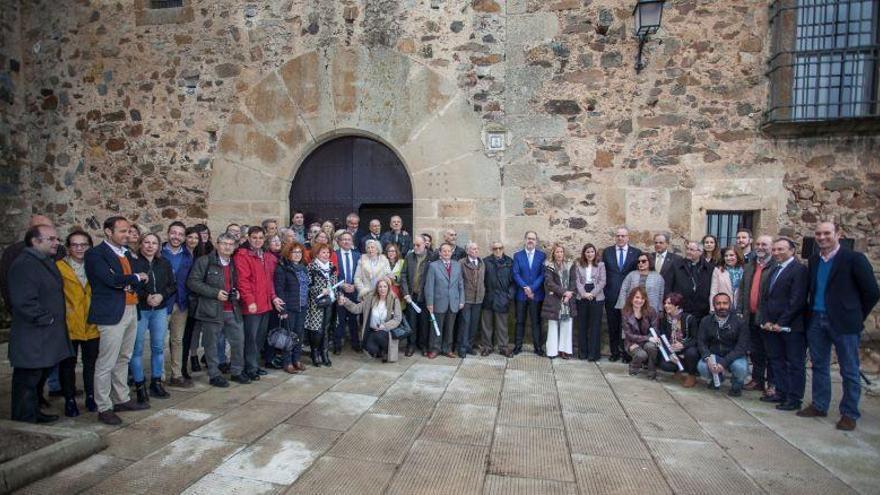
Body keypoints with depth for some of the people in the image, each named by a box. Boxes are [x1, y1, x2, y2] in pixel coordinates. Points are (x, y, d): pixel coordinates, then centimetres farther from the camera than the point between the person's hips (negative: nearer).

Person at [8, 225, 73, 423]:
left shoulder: (46, 262, 14)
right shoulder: (23, 265, -18)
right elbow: (24, 302, -25)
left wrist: (54, 321, 14)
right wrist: (46, 319, -16)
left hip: (46, 337, 10)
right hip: (32, 338, -10)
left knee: (39, 378, 21)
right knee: (27, 380, 3)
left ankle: (34, 413, 34)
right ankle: (25, 420, 14)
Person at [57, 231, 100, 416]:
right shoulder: (59, 267, -2)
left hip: (92, 324, 3)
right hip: (68, 324, -2)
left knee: (91, 362, 10)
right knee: (68, 364, 6)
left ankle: (91, 397, 23)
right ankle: (70, 400, 18)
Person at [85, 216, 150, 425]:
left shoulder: (126, 254, 16)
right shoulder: (95, 254, -7)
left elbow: (141, 278, 9)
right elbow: (111, 279, -20)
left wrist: (130, 283, -11)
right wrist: (135, 278, -5)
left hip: (131, 311, 8)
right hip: (112, 313, -8)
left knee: (123, 360, 16)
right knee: (106, 363, -2)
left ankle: (122, 399, 27)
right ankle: (104, 408, 8)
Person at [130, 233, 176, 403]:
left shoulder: (165, 263, 9)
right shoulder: (133, 262, -5)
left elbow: (173, 285, 8)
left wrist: (162, 295, -8)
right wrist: (145, 297, -17)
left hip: (160, 310, 4)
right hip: (139, 310, -4)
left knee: (158, 346, 8)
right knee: (137, 348, 0)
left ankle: (156, 383, 20)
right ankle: (140, 386, 11)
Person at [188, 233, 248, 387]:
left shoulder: (234, 263, 14)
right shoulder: (204, 261, -6)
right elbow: (192, 282, -13)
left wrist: (237, 292, 6)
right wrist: (215, 293, -17)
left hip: (232, 310, 6)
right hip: (212, 310, -6)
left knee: (238, 340, 9)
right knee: (211, 344, 5)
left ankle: (237, 371, 24)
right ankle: (214, 375, 18)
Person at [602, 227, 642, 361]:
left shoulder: (636, 253, 4)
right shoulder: (607, 252, 7)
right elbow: (603, 272, 7)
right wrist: (604, 290, 1)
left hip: (629, 295, -1)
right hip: (611, 295, 1)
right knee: (613, 326, 7)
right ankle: (614, 352, 18)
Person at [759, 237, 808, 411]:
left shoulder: (799, 270, -9)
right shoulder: (774, 270, 16)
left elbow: (797, 300, -16)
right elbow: (764, 297, 14)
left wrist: (781, 323, -15)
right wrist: (766, 321, 2)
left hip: (791, 327, -8)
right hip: (772, 325, 8)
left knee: (795, 363, 3)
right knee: (776, 361, 13)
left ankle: (794, 399, 10)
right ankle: (781, 393, 24)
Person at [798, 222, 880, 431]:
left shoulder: (854, 258, -8)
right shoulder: (814, 259, 9)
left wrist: (856, 316, -1)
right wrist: (811, 313, 8)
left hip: (843, 323, -5)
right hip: (816, 321, 5)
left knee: (849, 371, 5)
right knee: (819, 366, 14)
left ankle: (849, 414, 15)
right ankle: (819, 406, 26)